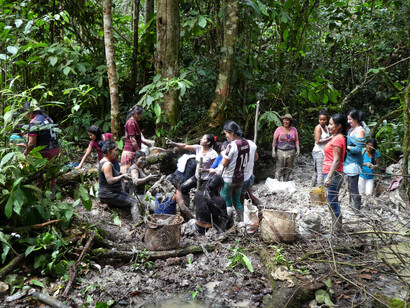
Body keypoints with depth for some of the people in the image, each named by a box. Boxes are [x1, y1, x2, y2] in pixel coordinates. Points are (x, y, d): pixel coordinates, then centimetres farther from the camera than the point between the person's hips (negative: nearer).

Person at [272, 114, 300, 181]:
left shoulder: (294, 129, 8)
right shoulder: (279, 129, 1)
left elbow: (296, 140, 12)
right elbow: (274, 140, 2)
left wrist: (298, 149, -2)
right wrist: (273, 150, -6)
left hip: (291, 152, 2)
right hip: (281, 151, -2)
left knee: (288, 169, 6)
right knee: (280, 170, -4)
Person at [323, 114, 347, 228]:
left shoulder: (337, 139, -14)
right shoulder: (338, 138, 16)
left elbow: (336, 160, -20)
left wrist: (329, 177, -23)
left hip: (333, 174, -10)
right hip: (333, 174, 10)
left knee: (332, 202, -5)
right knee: (333, 201, 15)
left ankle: (337, 226, 3)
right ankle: (337, 225, 24)